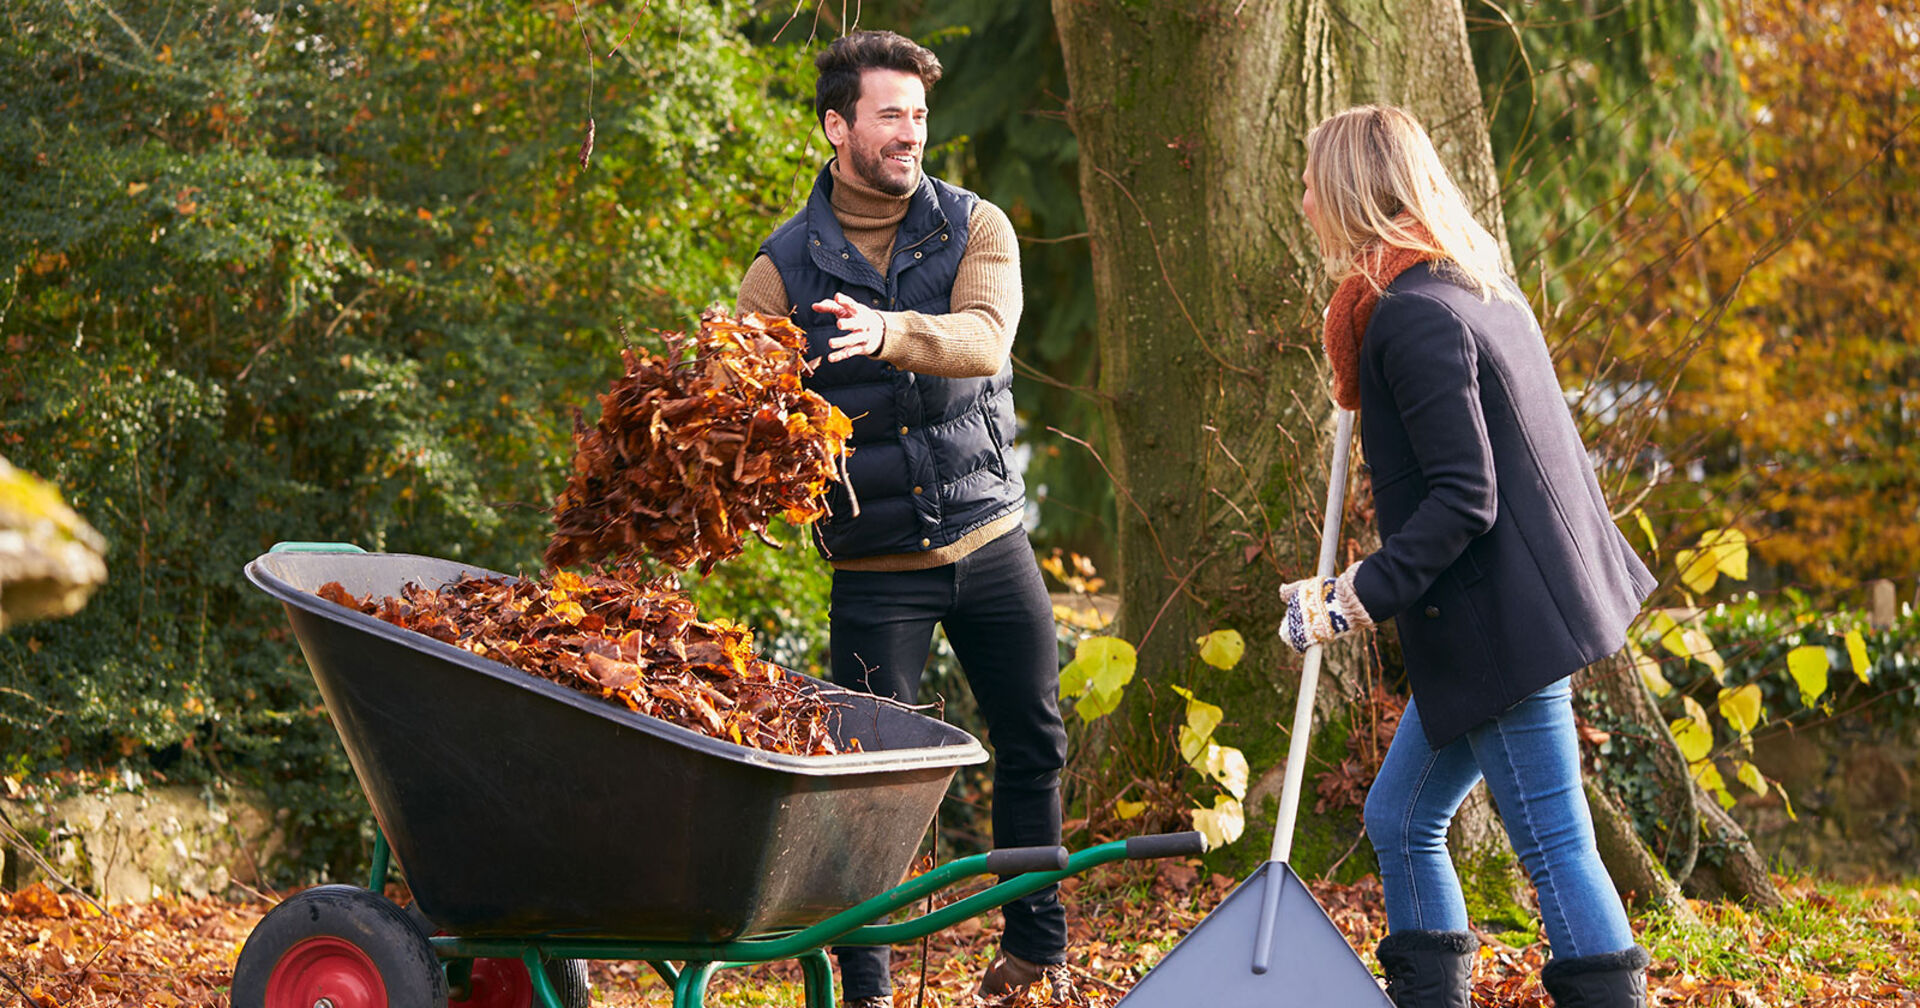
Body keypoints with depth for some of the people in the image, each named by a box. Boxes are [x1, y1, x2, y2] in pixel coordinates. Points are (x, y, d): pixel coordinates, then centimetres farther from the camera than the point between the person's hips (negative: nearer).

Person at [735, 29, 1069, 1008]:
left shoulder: (975, 227, 0)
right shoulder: (785, 267, -2)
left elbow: (985, 338, -21)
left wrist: (889, 330, -41)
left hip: (989, 538, 2)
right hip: (873, 567, -2)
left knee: (1034, 743, 10)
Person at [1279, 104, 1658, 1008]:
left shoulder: (1414, 315, -17)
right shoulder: (1481, 284, 13)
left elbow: (1463, 500, -22)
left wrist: (1356, 598, -23)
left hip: (1501, 619, -10)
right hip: (1520, 601, 10)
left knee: (1556, 850, -8)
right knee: (1399, 821, 15)